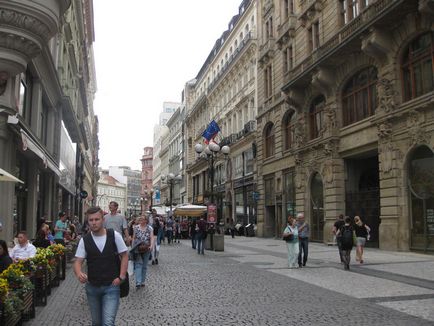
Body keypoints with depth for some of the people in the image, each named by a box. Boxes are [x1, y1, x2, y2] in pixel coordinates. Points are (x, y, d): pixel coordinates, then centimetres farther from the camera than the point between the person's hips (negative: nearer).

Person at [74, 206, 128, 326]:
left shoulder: (114, 235, -8)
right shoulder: (84, 240, -3)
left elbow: (124, 255, 0)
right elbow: (78, 261, -4)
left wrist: (121, 277, -8)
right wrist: (79, 273, -27)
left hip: (111, 286, -3)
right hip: (92, 287, 3)